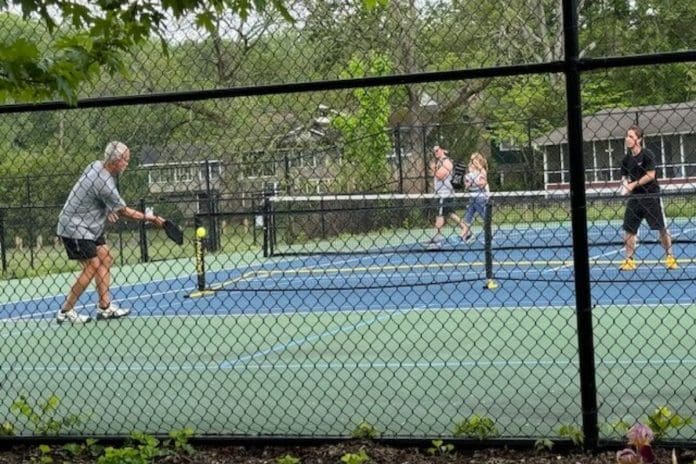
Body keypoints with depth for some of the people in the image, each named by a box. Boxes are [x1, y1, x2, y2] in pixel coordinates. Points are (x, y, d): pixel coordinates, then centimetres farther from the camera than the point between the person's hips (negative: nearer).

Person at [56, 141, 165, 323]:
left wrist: (109, 210, -1)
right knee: (92, 267, -9)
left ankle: (105, 307, 8)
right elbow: (124, 212, -17)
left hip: (88, 227, 10)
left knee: (105, 259, 8)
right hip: (74, 228, -10)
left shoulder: (96, 165, 1)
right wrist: (150, 218, -8)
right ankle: (65, 312, -2)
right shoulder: (104, 183, -26)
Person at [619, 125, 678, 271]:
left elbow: (650, 175, -15)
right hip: (634, 198, 5)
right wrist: (625, 185, -8)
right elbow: (625, 177, 13)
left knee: (662, 228, -1)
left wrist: (634, 184, -14)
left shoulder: (647, 154, -10)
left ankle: (669, 257, 13)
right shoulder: (626, 159, 6)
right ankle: (629, 260, 11)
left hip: (651, 197, -5)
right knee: (629, 230, 2)